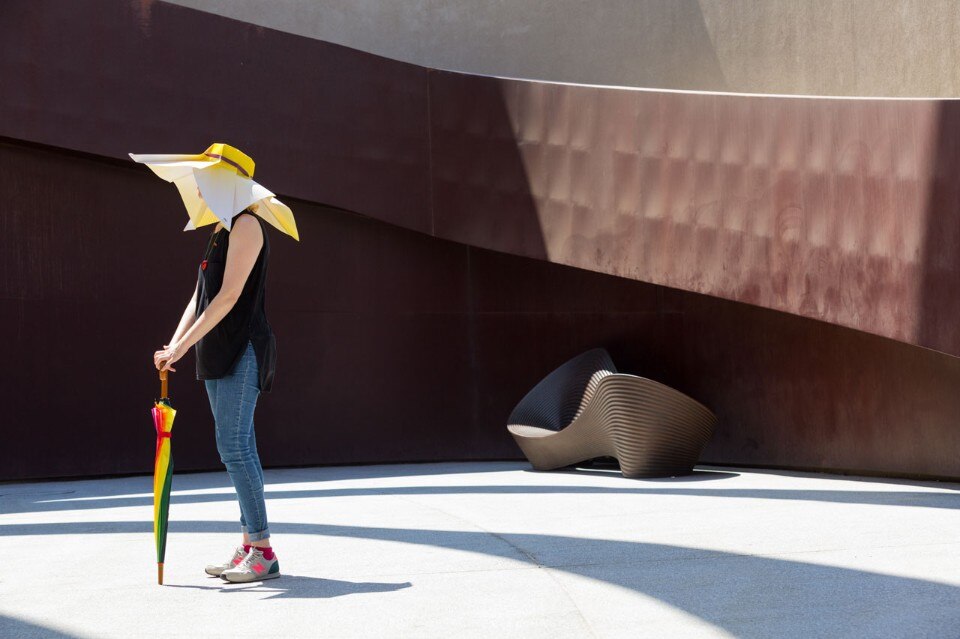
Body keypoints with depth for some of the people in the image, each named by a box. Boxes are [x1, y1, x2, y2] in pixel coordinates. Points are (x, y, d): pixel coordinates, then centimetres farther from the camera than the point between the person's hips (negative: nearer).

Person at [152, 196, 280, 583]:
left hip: (242, 350, -9)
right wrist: (174, 345, 3)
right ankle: (249, 547, 12)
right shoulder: (219, 233, 20)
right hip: (219, 352, 9)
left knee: (233, 446, -13)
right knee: (237, 448, 8)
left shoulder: (246, 224, -8)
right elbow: (199, 298, 17)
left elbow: (229, 296, -16)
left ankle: (264, 552, -11)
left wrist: (181, 347, -18)